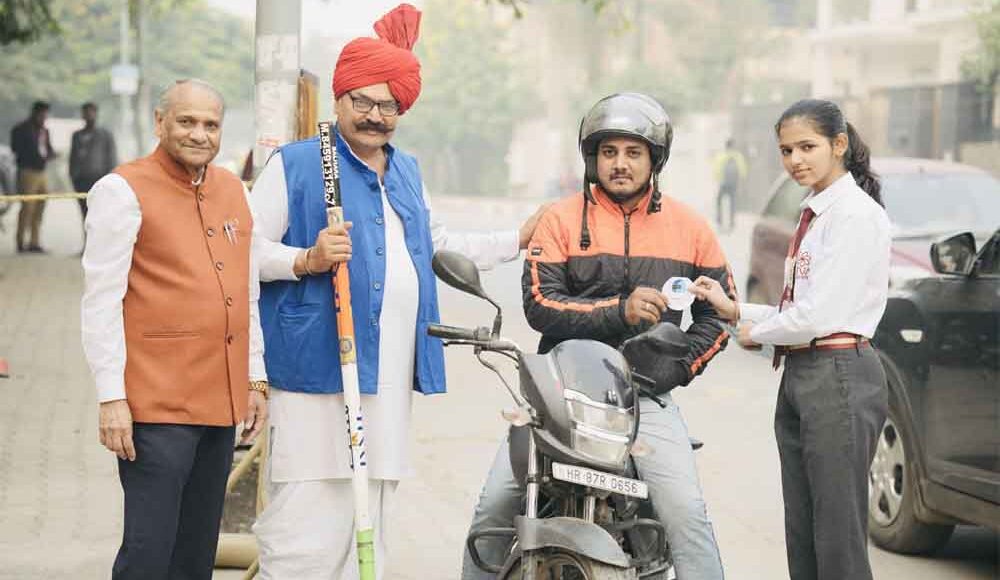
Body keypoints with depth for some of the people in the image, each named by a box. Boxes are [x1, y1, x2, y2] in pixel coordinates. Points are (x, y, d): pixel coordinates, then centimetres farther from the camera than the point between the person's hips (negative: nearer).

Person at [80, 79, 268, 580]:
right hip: (157, 407, -7)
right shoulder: (123, 190, -6)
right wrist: (111, 398, -14)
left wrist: (256, 380, 18)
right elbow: (100, 302, -10)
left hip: (222, 404, 7)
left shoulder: (232, 190, 14)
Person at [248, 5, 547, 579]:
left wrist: (518, 241, 31)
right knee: (309, 517, -12)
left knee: (371, 521, 11)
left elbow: (439, 246, 33)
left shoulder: (407, 172, 21)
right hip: (318, 367, -7)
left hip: (390, 377, 7)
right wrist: (307, 260, -22)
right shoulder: (294, 165, -1)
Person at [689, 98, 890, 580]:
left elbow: (819, 315, -17)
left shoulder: (855, 213, -12)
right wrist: (736, 310, 7)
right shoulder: (814, 214, 18)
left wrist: (757, 333, -1)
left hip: (839, 377, -10)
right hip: (799, 376, 10)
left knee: (838, 540, -7)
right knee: (802, 540, 12)